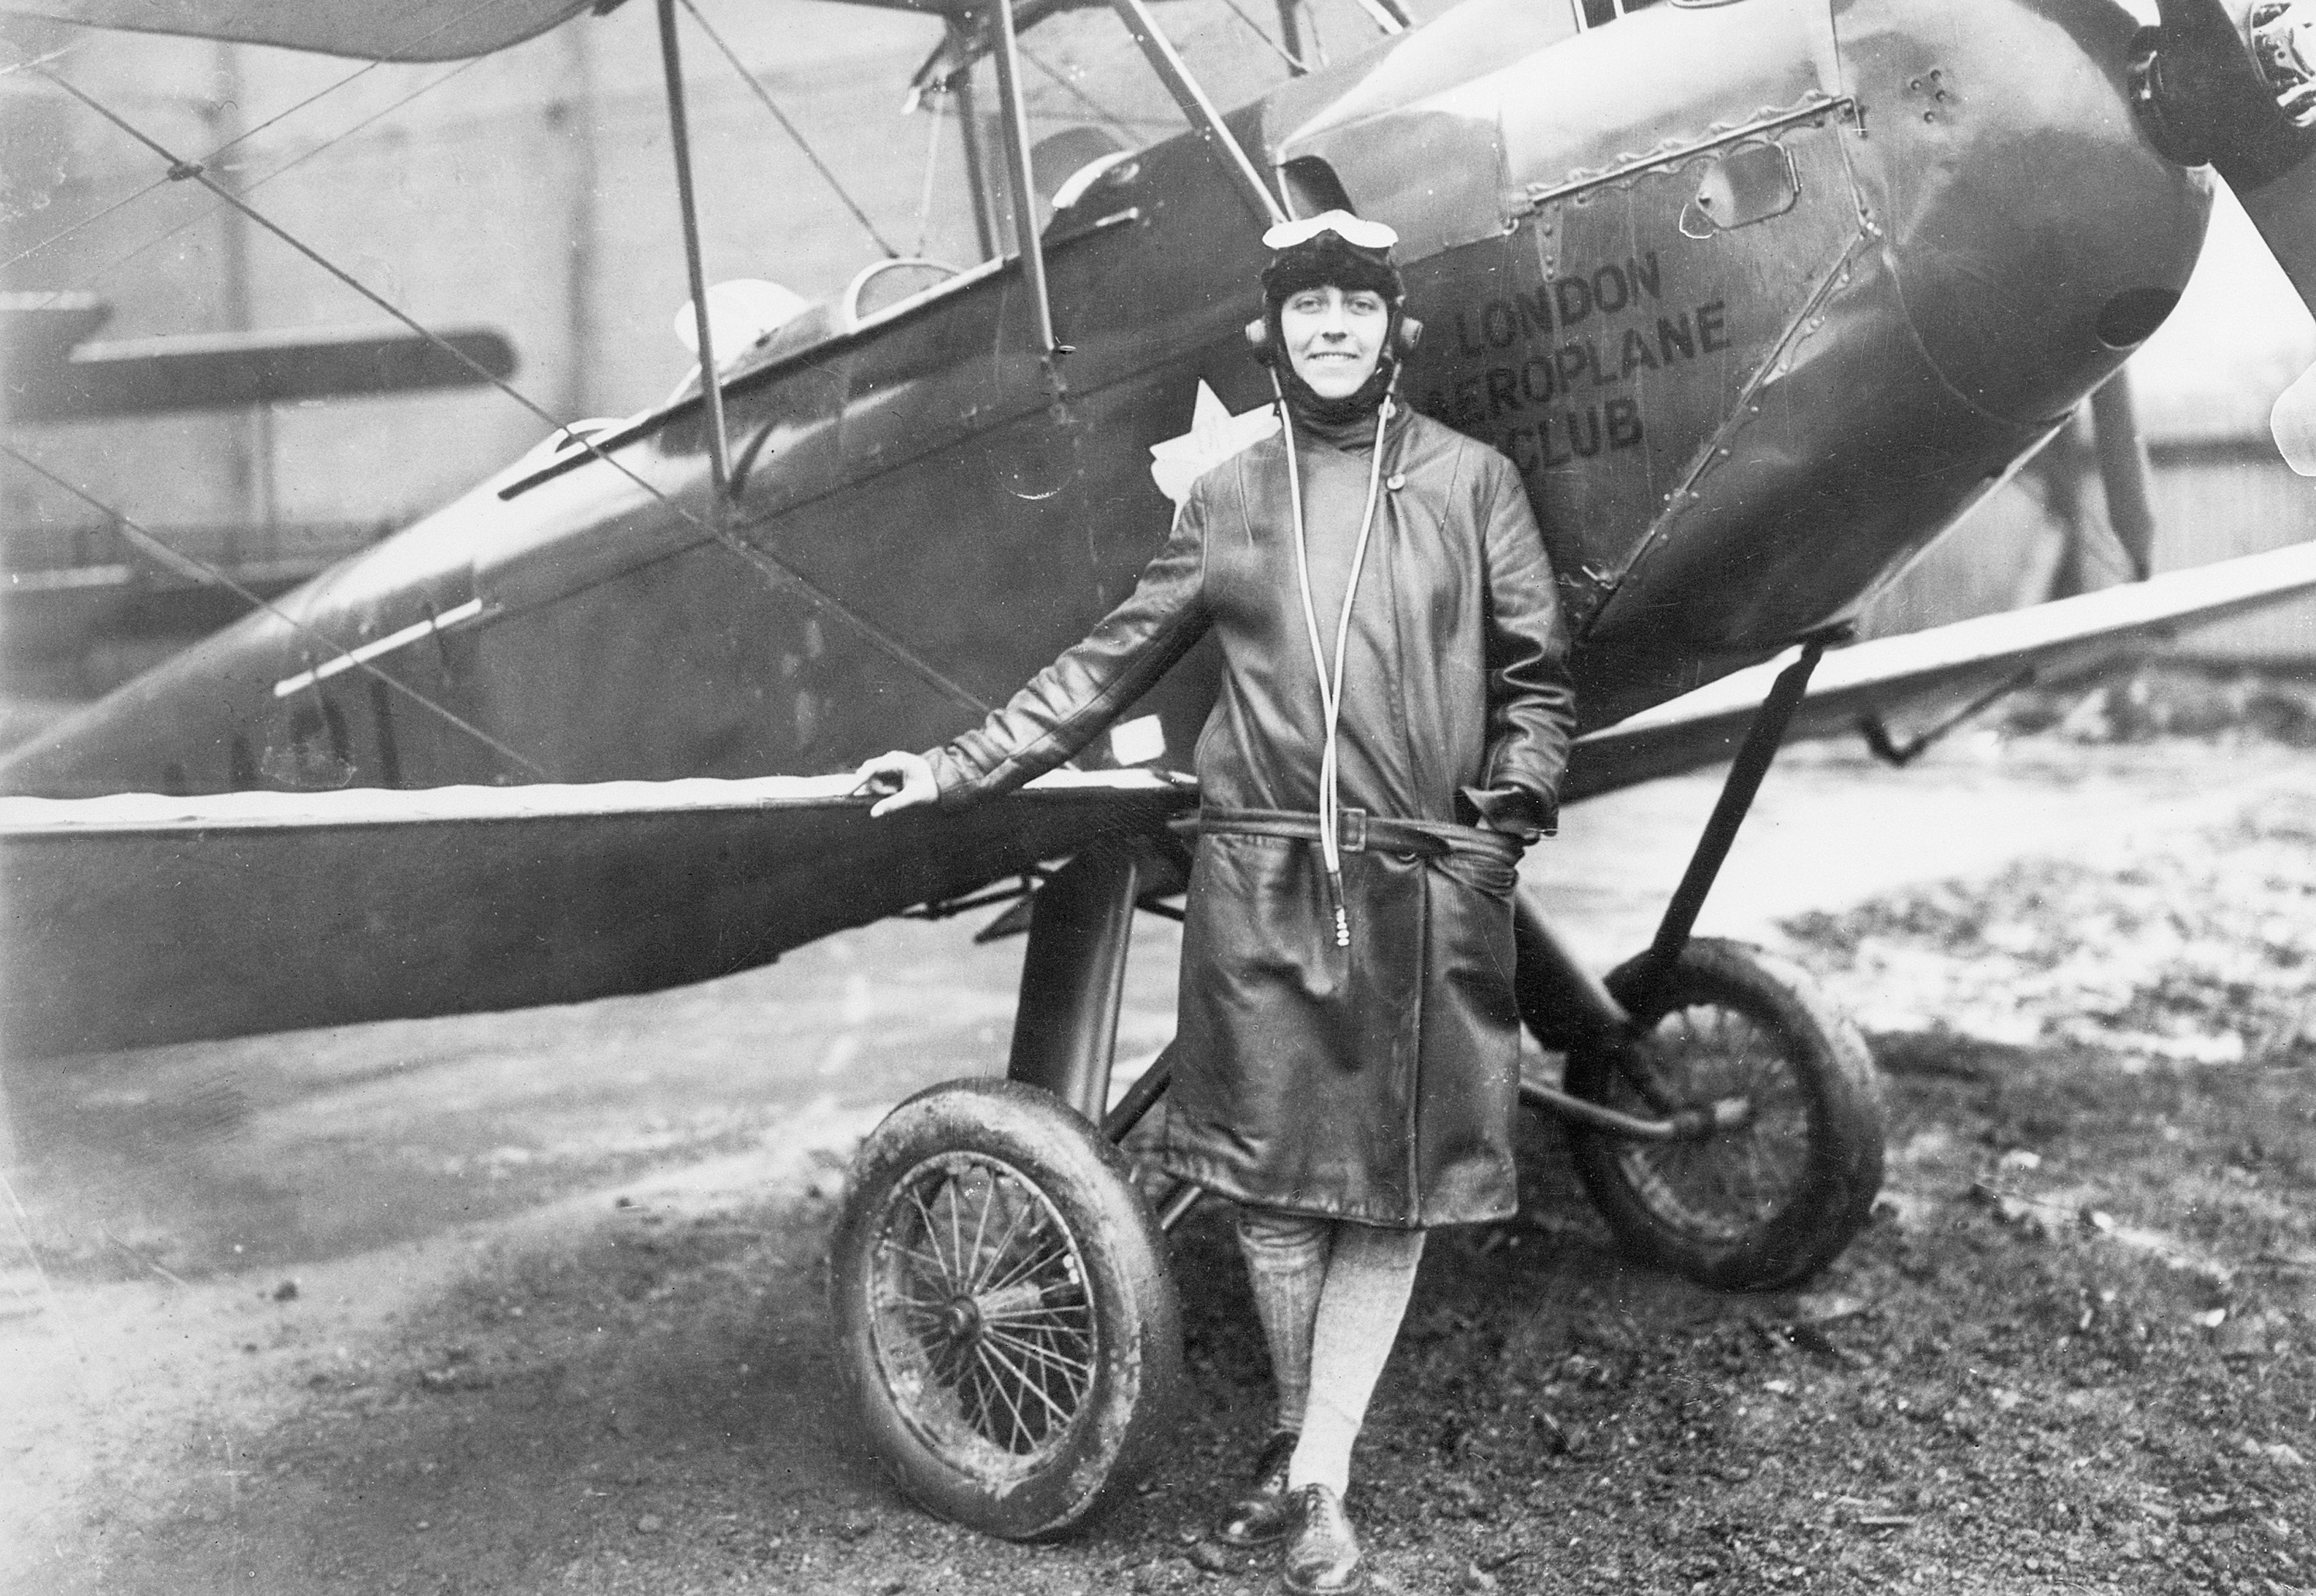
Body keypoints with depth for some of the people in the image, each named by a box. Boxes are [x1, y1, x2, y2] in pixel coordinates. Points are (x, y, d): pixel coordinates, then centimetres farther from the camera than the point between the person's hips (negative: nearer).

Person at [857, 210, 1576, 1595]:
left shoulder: (1471, 481, 6)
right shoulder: (1229, 500, 10)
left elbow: (1538, 674, 9)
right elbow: (1111, 666, 13)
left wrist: (1513, 804, -4)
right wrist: (961, 769, 10)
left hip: (1425, 888, -1)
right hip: (1260, 879, 1)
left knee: (1394, 1186, 1)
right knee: (1270, 1172, 4)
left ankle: (1317, 1483, 10)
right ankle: (1303, 1444, 23)